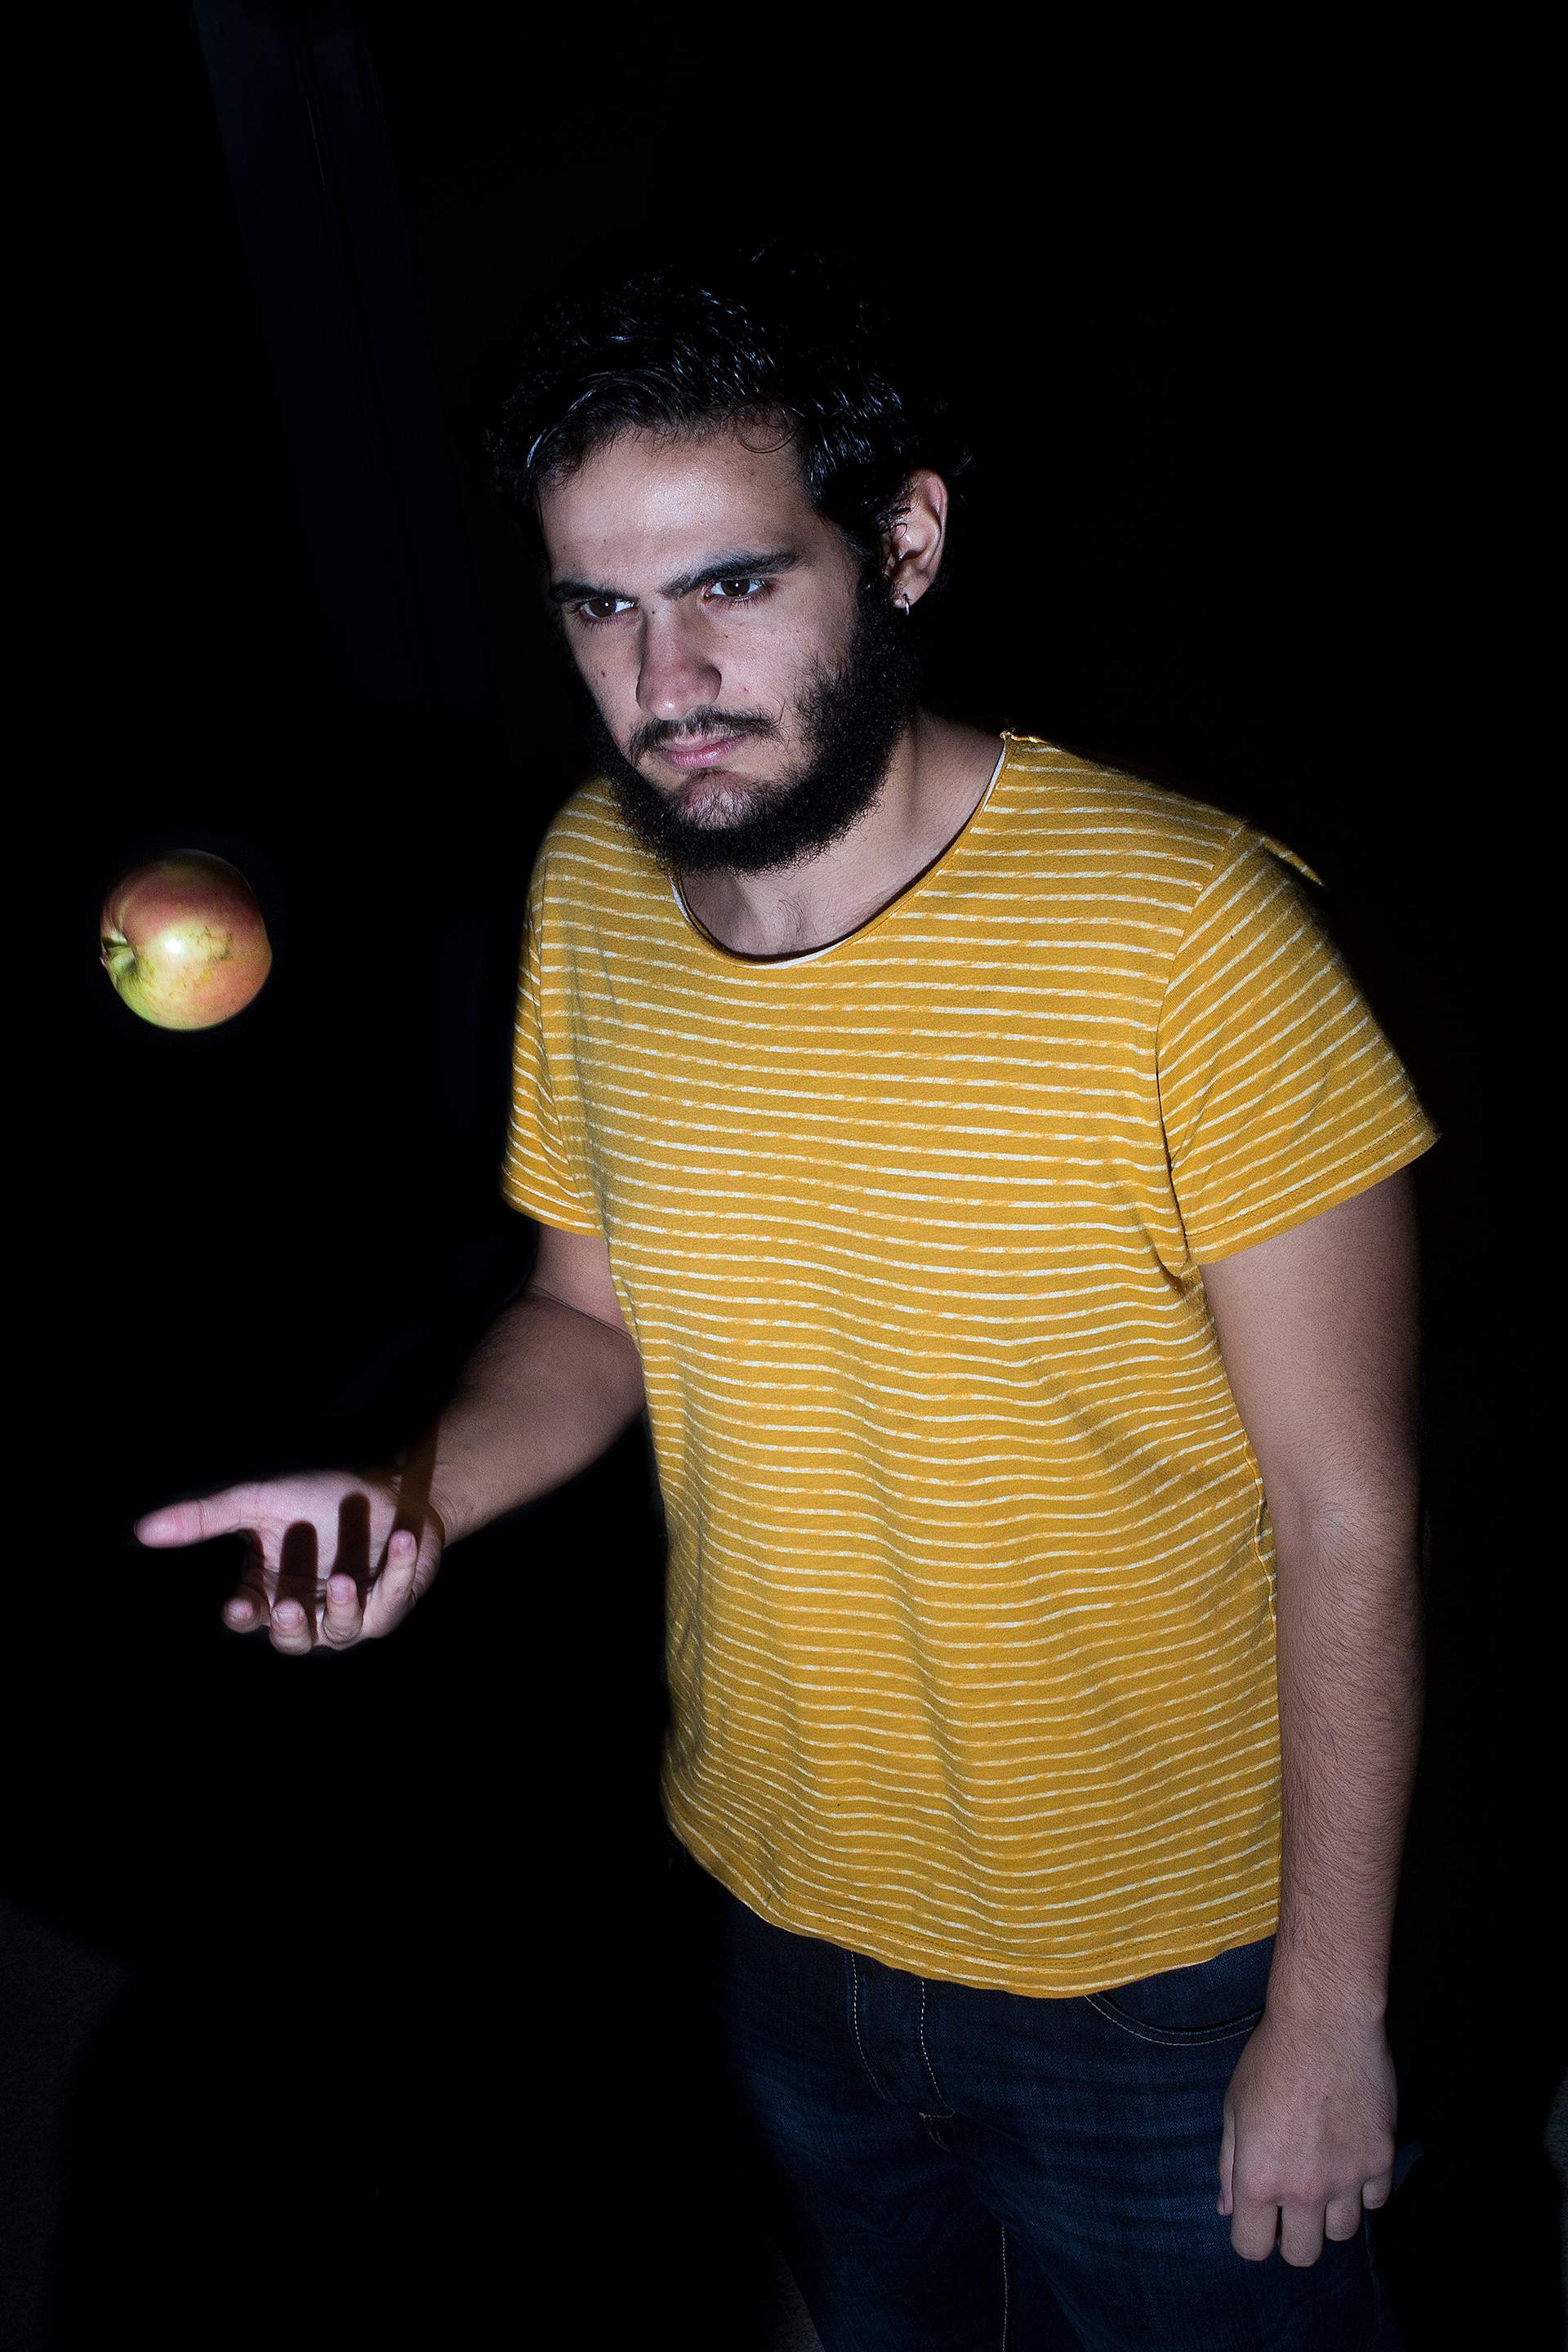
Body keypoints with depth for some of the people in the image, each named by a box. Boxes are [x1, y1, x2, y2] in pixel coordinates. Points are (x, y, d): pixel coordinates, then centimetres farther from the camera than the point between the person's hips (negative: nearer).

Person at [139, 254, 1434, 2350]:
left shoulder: (1183, 932, -26)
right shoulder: (590, 887, -8)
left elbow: (1348, 1525, -18)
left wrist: (1331, 2008, -12)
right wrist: (417, 1498, -15)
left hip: (1162, 1969, -4)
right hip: (785, 1928, 5)